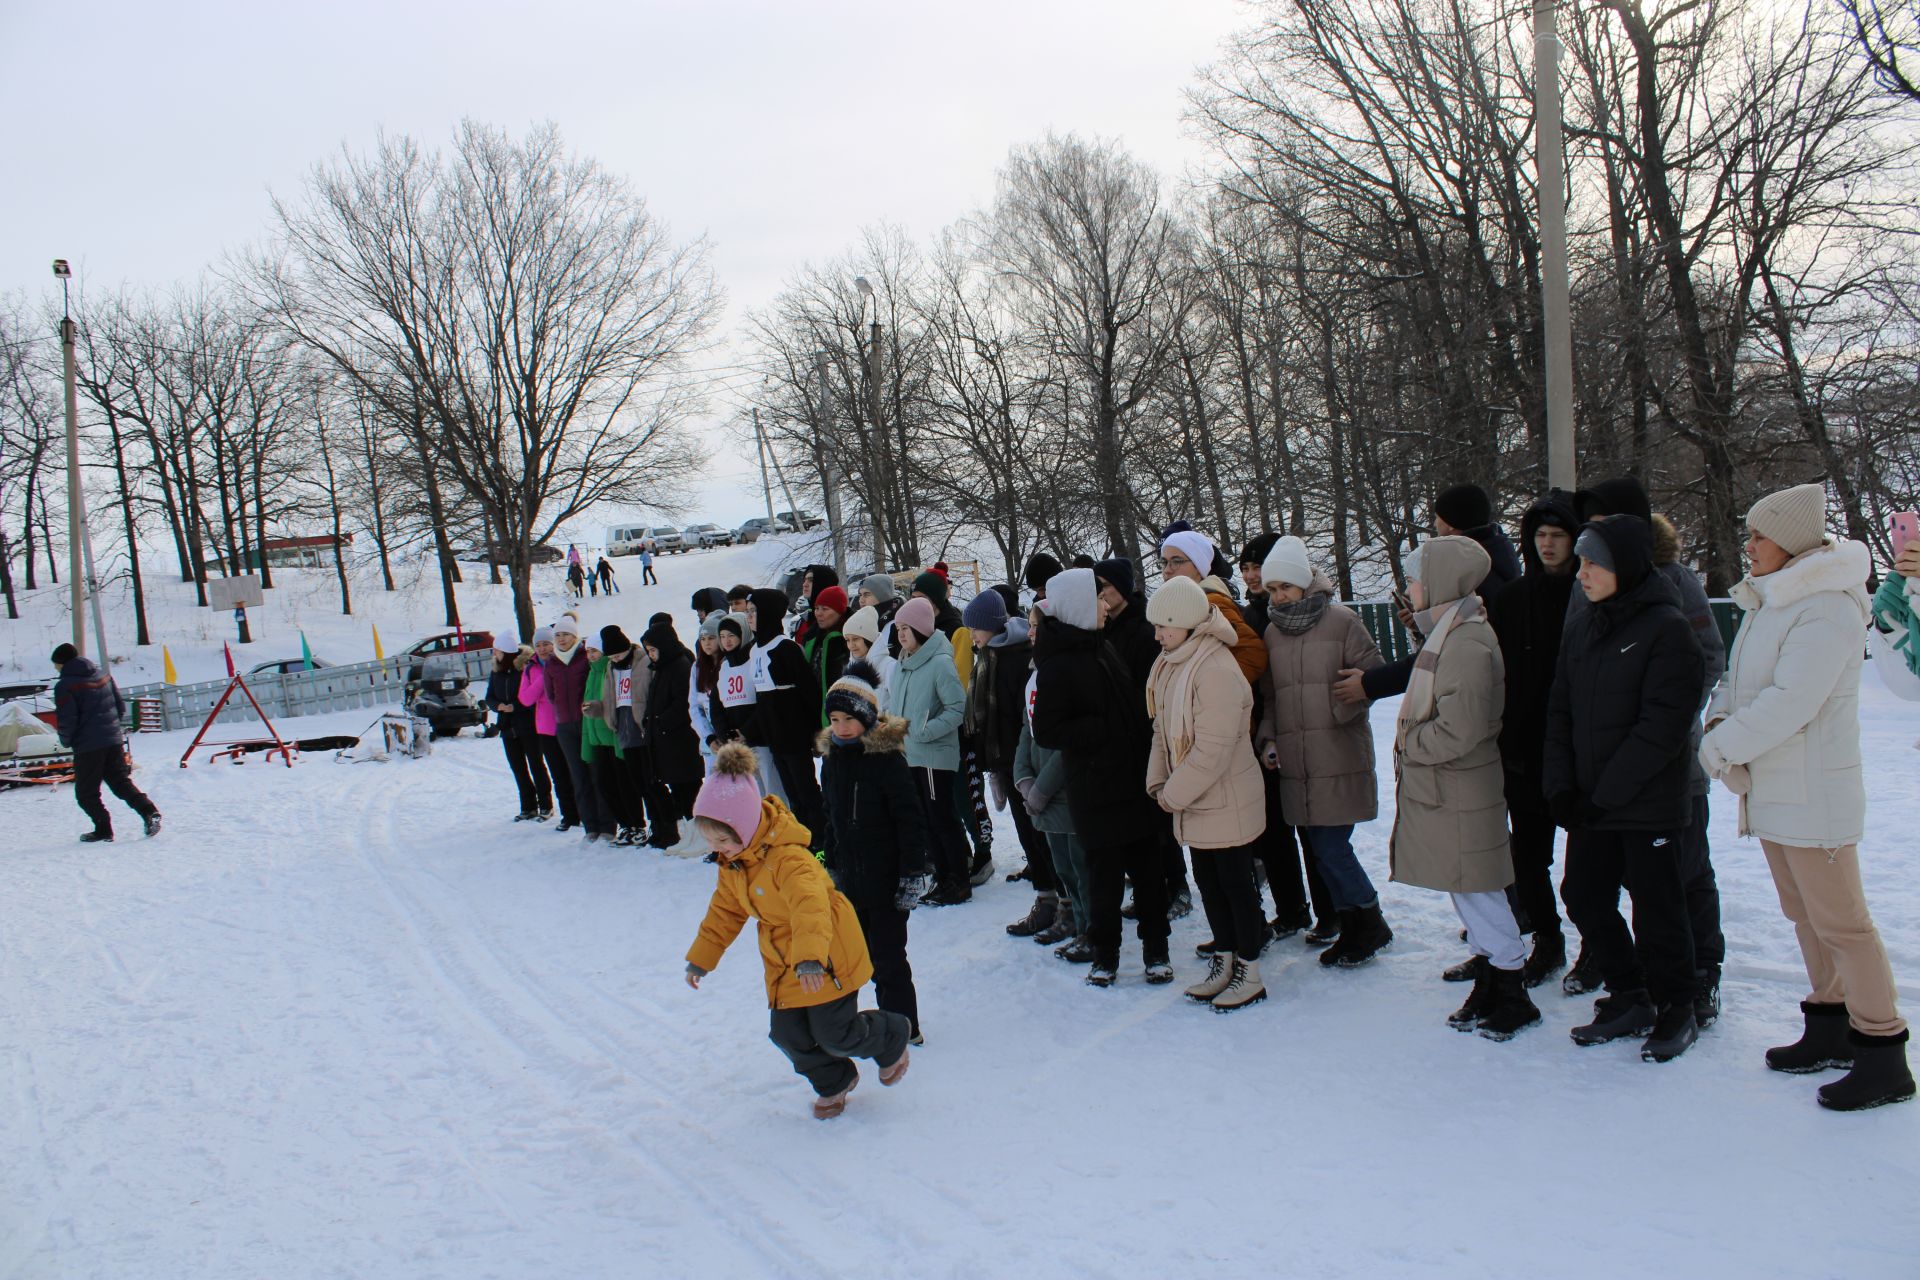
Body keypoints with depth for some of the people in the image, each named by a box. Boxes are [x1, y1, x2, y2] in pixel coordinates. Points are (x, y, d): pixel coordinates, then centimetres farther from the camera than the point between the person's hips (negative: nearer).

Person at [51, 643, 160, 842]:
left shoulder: (65, 685, -10)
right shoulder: (103, 676, 9)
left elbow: (67, 720, -13)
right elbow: (121, 706, 13)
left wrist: (66, 742, 4)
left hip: (87, 746, -6)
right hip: (114, 741, 6)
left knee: (86, 793, 8)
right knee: (122, 782, 12)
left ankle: (103, 830, 2)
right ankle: (149, 812, -7)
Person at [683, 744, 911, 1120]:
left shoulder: (787, 856, -29)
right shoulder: (730, 866, 0)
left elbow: (810, 906, -43)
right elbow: (723, 913, 15)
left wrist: (810, 958, -55)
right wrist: (700, 958, 19)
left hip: (828, 960, -8)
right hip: (783, 964, 8)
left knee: (835, 1034, -3)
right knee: (789, 1034, 7)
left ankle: (892, 1039, 29)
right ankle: (833, 1082, 34)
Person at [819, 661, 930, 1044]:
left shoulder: (887, 757, -15)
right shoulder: (831, 757, 6)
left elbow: (911, 818, -15)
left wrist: (913, 874, -16)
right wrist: (831, 864, 16)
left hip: (886, 878, -7)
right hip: (850, 876, 7)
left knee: (888, 956, -1)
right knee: (865, 952, 14)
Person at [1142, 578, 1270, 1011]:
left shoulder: (1215, 670, -24)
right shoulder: (1172, 664, 5)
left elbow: (1212, 752, -26)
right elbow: (1163, 730, 11)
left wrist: (1174, 794, -17)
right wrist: (1159, 782, 1)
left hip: (1227, 803, -9)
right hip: (1193, 802, 9)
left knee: (1236, 883, 4)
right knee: (1208, 882, 17)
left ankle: (1249, 974, 17)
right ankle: (1223, 961, 31)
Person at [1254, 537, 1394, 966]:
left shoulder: (1341, 621, -4)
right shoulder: (1272, 632, 13)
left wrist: (1343, 704, -18)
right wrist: (1267, 738, 6)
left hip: (1339, 756, -6)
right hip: (1293, 761, 6)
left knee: (1330, 846, -8)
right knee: (1315, 847, 9)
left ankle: (1369, 925, 12)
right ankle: (1351, 926, 25)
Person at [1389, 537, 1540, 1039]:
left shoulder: (1466, 643, -22)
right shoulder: (1445, 633, 9)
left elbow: (1461, 729, -26)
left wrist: (1410, 745, -14)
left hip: (1459, 793, -10)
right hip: (1438, 787, 10)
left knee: (1477, 891, 1)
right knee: (1468, 892, 17)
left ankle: (1512, 997, 14)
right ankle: (1488, 989, 29)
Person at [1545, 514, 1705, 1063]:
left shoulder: (1666, 628, -12)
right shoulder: (1582, 629, 9)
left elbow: (1662, 726, -17)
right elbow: (1560, 711, 9)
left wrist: (1607, 792, -17)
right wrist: (1561, 786, -2)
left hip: (1648, 805, -6)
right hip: (1590, 805, 7)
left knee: (1657, 907, 5)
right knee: (1585, 899, 11)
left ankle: (1675, 1010, 25)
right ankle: (1630, 999, 29)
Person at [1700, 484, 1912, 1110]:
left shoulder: (1828, 610, -19)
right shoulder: (1768, 602, 11)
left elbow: (1790, 701, -25)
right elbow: (1739, 679, 13)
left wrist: (1720, 747, -16)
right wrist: (1720, 720, -7)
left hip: (1813, 795, -9)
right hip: (1772, 790, 9)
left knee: (1840, 922, -3)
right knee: (1806, 915, 18)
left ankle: (1884, 1058, 6)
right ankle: (1830, 1029, 30)